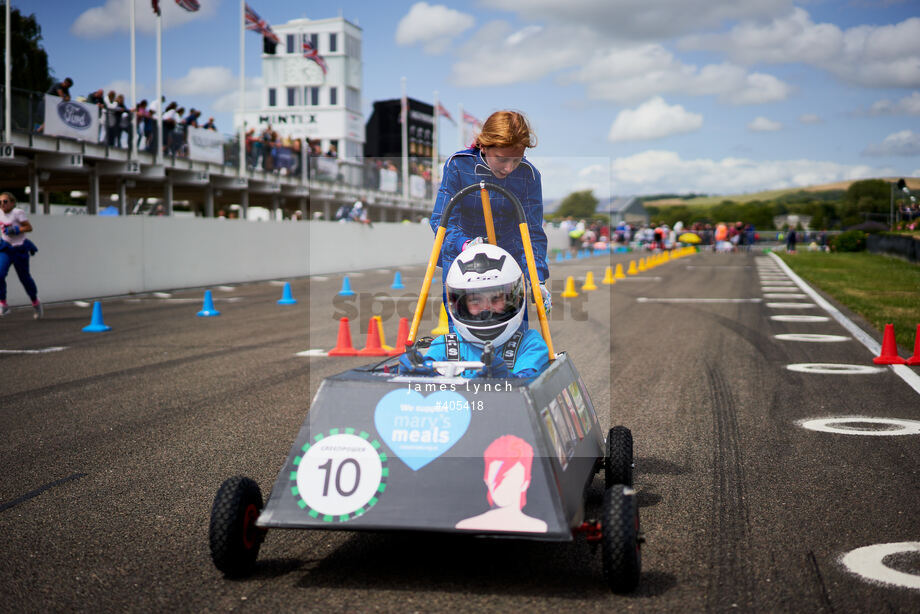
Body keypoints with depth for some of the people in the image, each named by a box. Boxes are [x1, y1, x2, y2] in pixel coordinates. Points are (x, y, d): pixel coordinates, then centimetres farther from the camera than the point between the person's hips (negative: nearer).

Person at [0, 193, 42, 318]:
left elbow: (29, 227, -13)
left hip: (20, 249, -4)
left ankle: (35, 302, 33)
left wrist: (15, 230, -24)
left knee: (25, 278, 10)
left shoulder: (18, 213, -15)